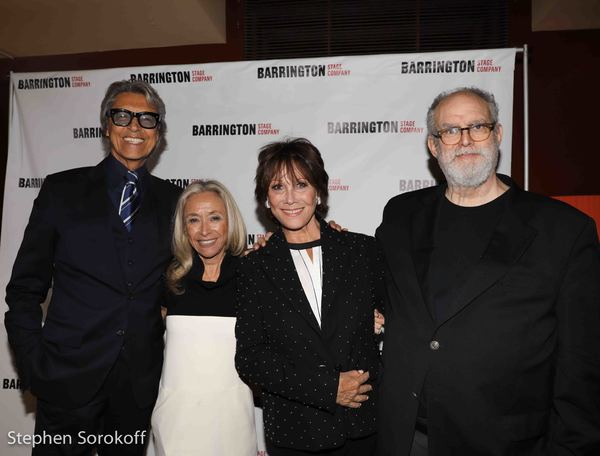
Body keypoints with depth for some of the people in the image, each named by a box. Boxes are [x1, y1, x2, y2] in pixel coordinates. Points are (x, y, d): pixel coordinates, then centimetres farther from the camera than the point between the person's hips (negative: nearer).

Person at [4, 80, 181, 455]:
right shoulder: (62, 189, 0)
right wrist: (32, 361, -5)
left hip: (139, 382, 2)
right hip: (67, 377, -1)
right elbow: (26, 286, 1)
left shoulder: (172, 200, 4)